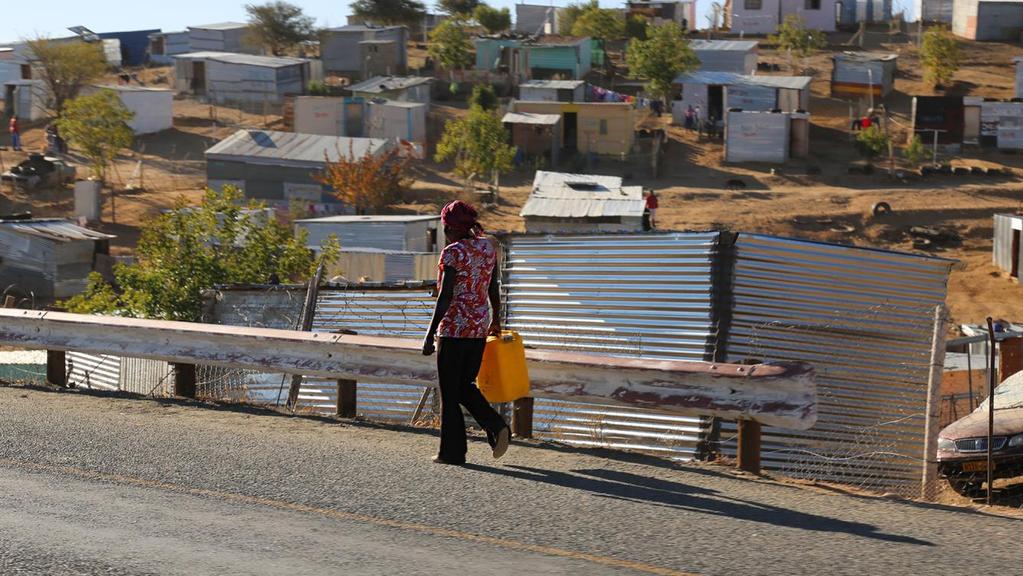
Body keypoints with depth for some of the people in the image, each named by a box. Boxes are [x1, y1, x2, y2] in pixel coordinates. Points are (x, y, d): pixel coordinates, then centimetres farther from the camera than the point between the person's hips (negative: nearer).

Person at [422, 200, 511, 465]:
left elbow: (445, 297, -16)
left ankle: (452, 451, 8)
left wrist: (430, 335, -14)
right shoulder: (489, 247, 7)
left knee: (449, 393, 4)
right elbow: (494, 289, 14)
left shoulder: (452, 253, -13)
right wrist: (496, 320, 27)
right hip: (480, 328, 7)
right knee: (466, 386, 19)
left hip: (454, 327, -7)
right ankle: (497, 426, -1)